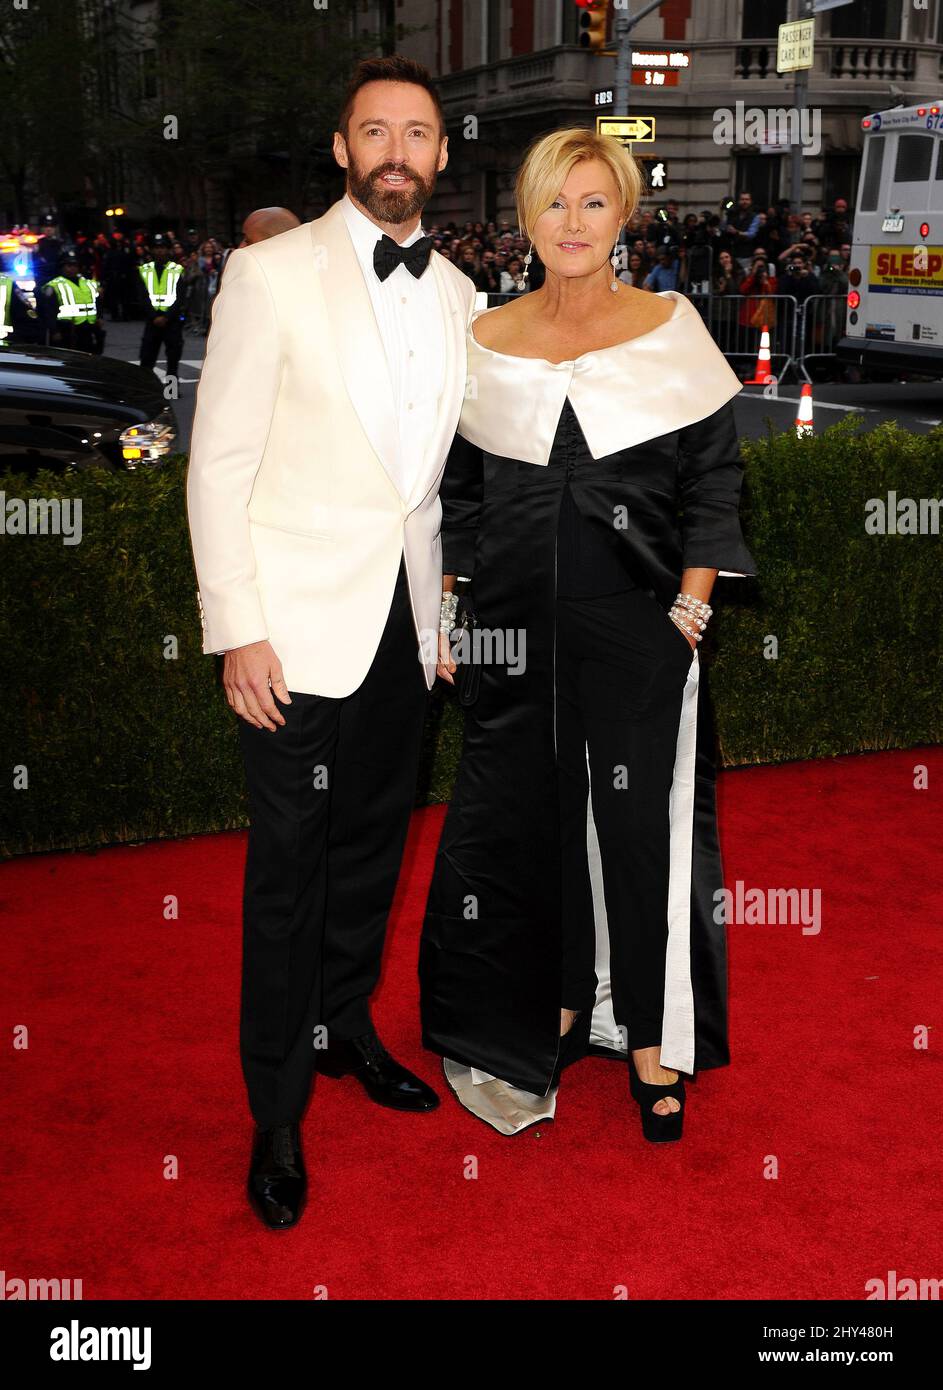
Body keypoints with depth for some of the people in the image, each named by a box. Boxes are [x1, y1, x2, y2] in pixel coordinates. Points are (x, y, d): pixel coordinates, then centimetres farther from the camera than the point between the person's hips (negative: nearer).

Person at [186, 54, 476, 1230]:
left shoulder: (457, 296, 10)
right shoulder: (273, 273, -7)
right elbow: (219, 461, -9)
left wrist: (442, 610, 12)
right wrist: (237, 628, -14)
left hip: (405, 629, 5)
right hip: (300, 629, -5)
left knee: (372, 848, 17)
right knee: (288, 874, 3)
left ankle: (343, 1029, 39)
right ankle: (278, 1111, 19)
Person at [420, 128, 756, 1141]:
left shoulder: (672, 329, 2)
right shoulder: (483, 342, 7)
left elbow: (715, 479, 2)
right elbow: (456, 492, 11)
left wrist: (691, 606, -6)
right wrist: (442, 616, 6)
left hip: (638, 619, -2)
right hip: (516, 620, 2)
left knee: (641, 820, 0)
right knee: (525, 816, 8)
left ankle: (653, 1044, 15)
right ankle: (546, 1012, 27)